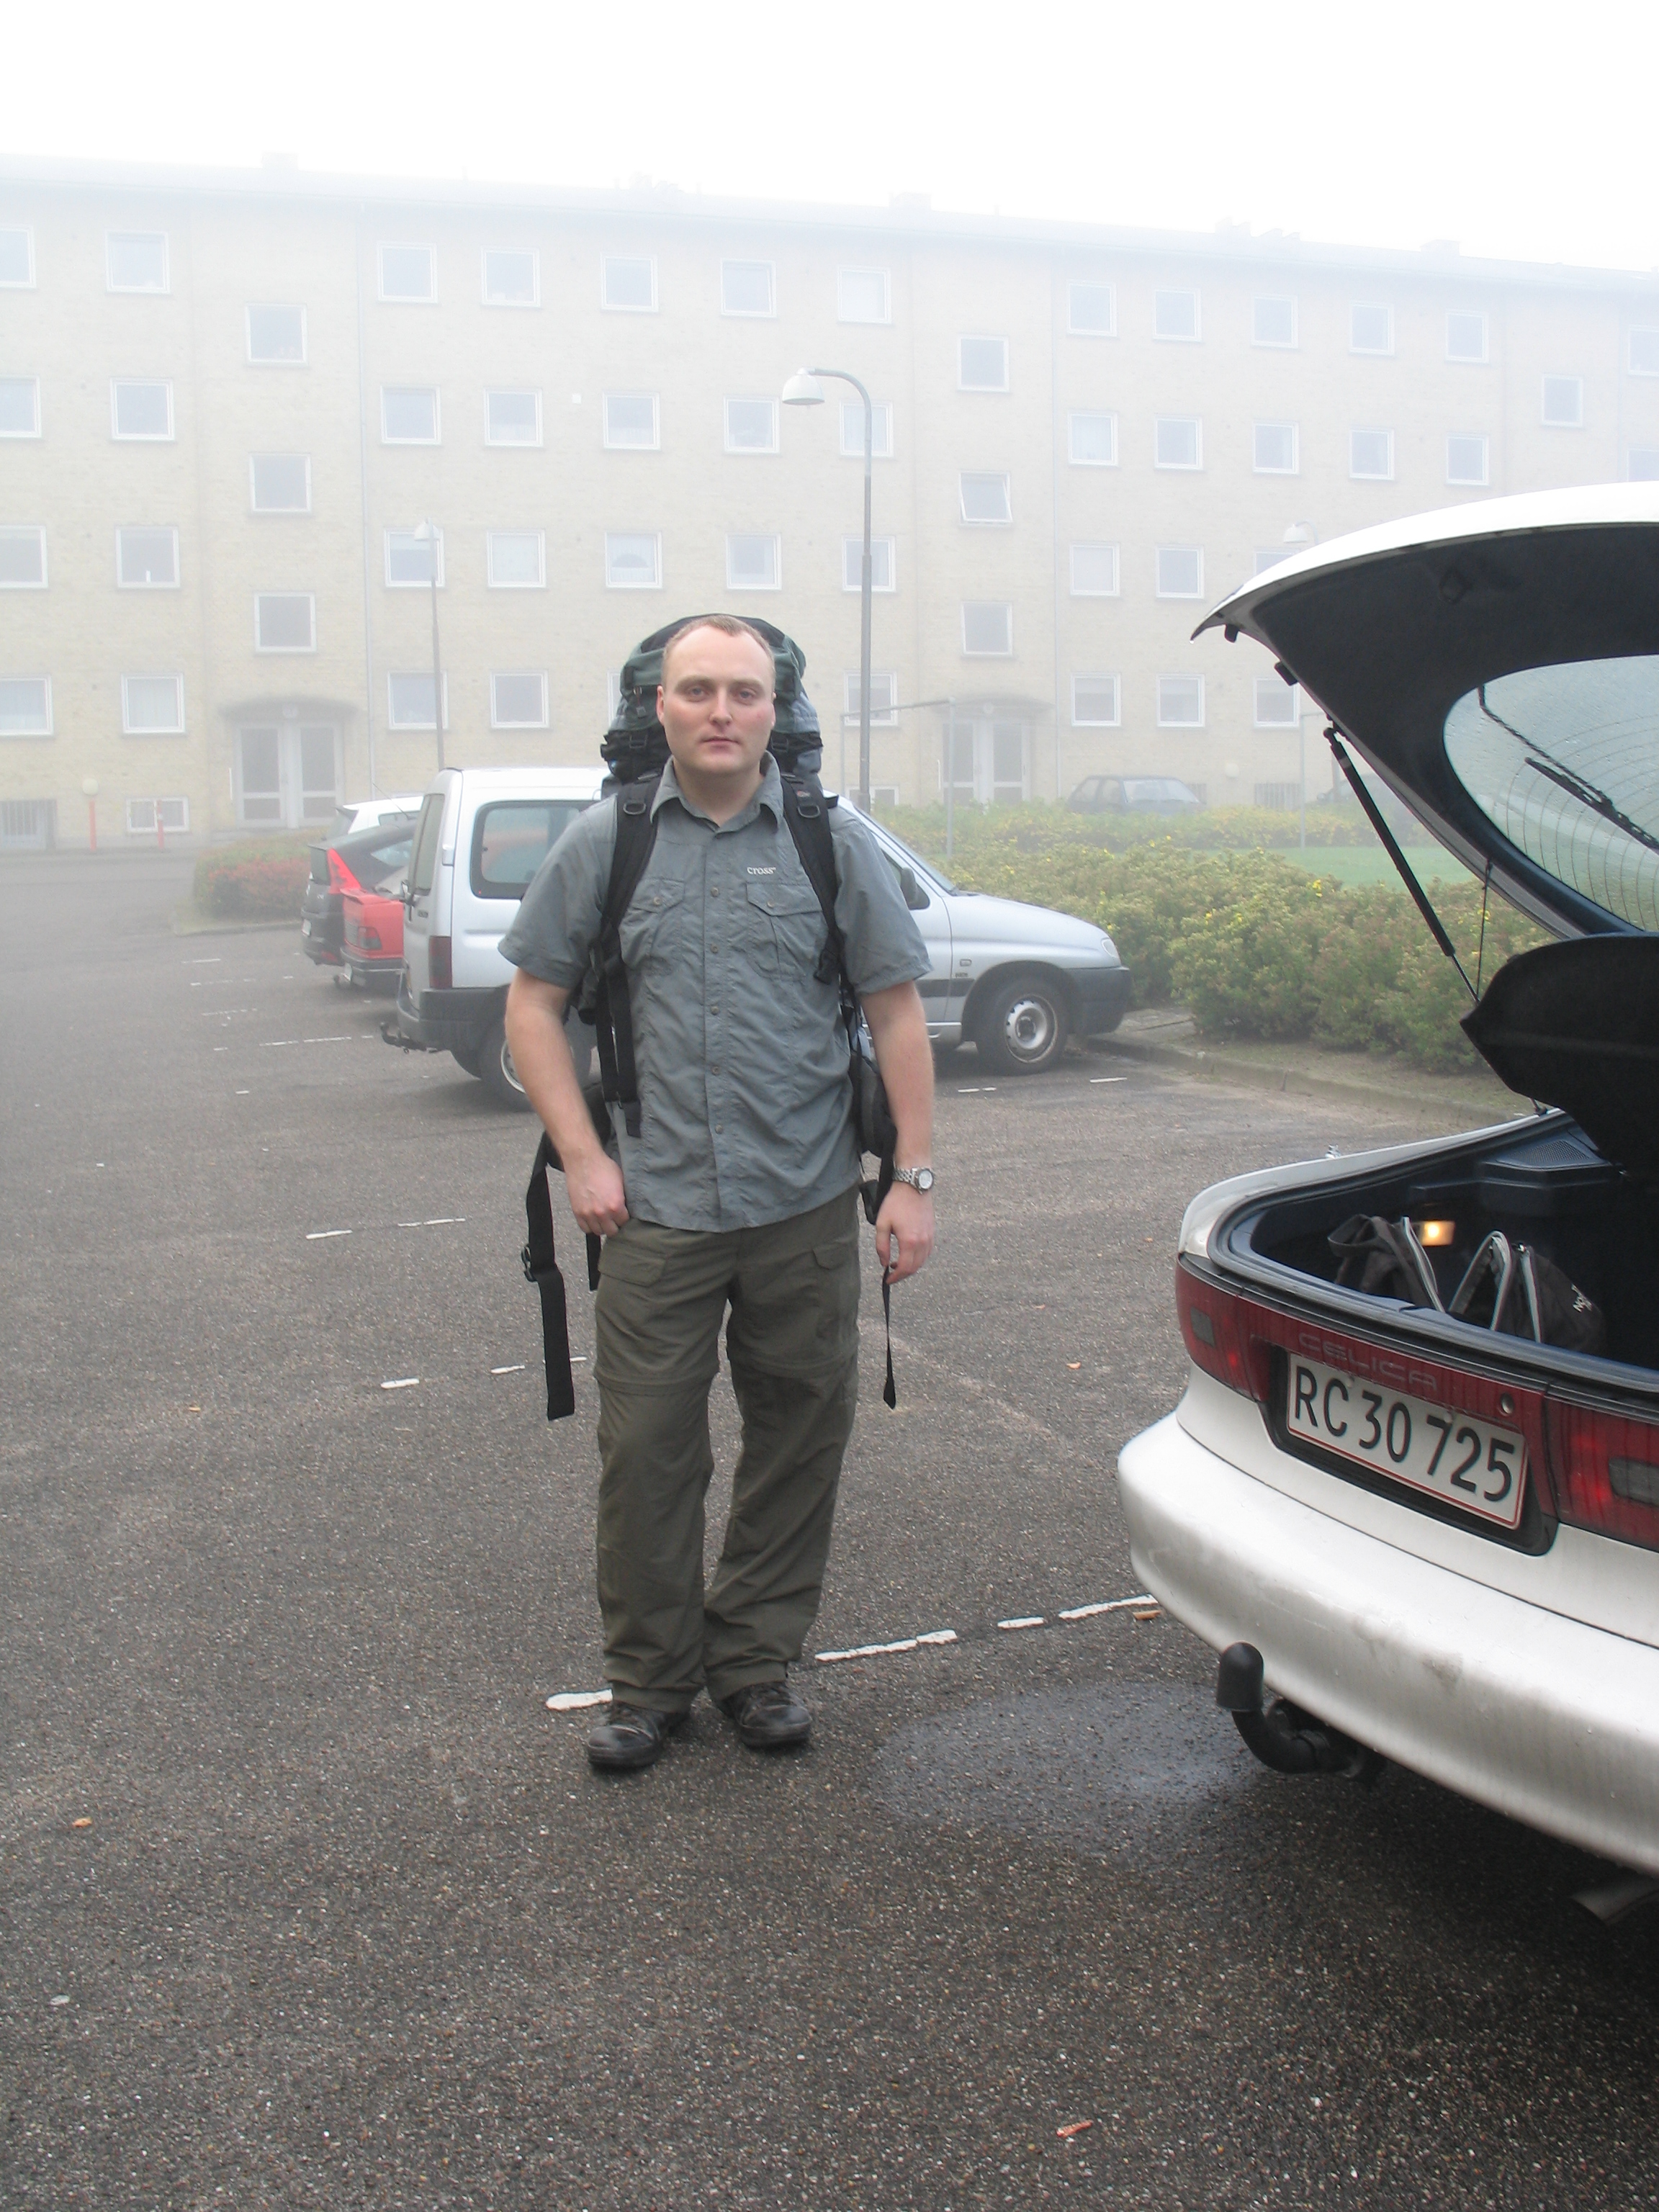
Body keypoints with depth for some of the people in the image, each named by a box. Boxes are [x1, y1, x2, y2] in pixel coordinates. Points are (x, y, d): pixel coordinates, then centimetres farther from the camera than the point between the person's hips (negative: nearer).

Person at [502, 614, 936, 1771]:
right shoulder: (606, 842, 4)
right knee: (645, 1448, 2)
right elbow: (535, 1002, 8)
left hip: (806, 1209, 1)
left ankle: (758, 1660, 27)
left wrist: (914, 1177, -2)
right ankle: (651, 1677, 21)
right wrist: (584, 1155, -2)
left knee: (799, 1439, 9)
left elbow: (898, 1012, 4)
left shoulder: (831, 840, 3)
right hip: (656, 1210, 0)